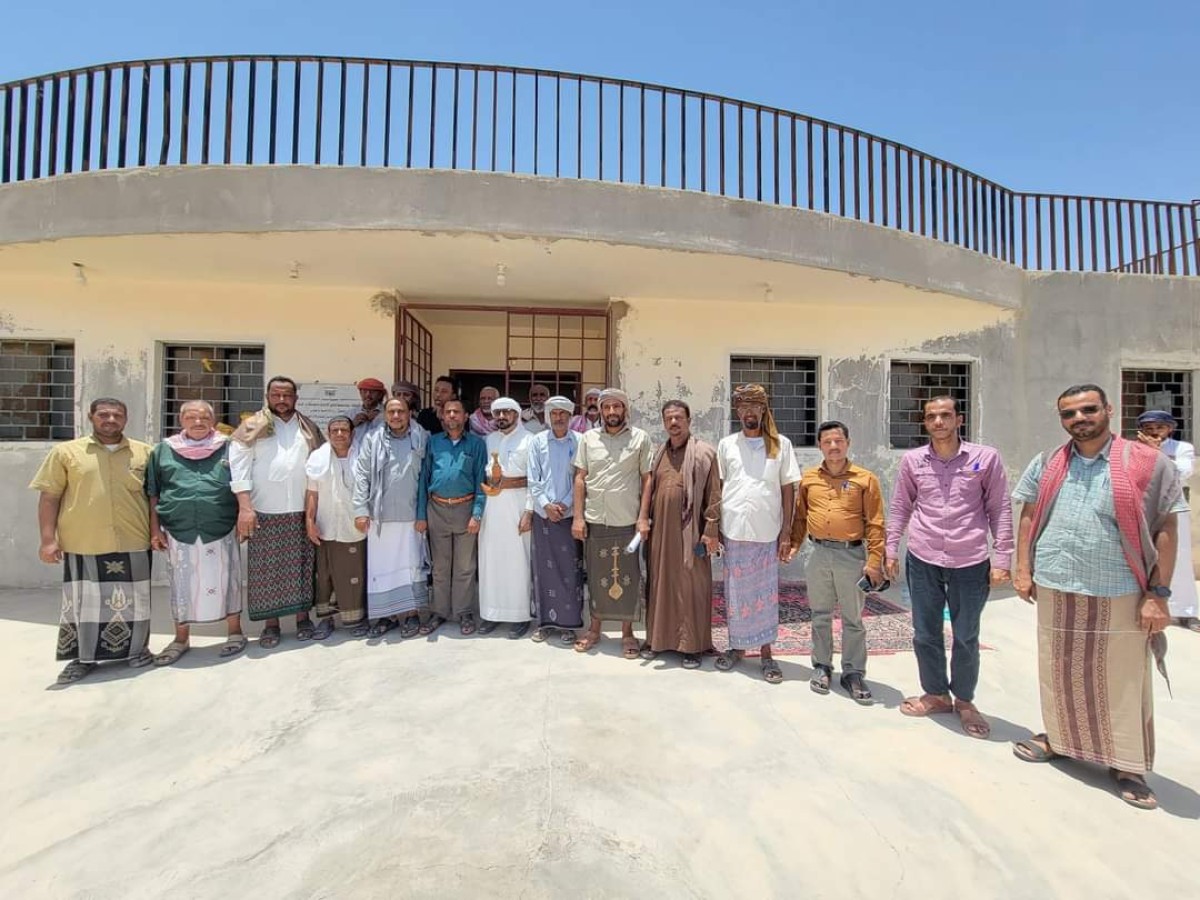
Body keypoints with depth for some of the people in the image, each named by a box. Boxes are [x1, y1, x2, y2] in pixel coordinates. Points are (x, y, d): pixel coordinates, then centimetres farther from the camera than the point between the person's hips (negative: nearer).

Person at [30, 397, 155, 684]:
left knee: (133, 601, 9)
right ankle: (83, 657, 22)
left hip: (133, 543, 1)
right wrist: (48, 539, -4)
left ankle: (137, 649, 24)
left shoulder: (144, 452, 6)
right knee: (83, 602, 8)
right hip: (82, 544, 0)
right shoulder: (66, 451, 4)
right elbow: (49, 497, 3)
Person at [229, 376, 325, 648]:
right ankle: (271, 624, 17)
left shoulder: (309, 428, 10)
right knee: (267, 569, 5)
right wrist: (245, 507, -13)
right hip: (265, 512, -2)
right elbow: (239, 467, -5)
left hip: (302, 512, 2)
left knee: (300, 566, 8)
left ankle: (302, 618, 20)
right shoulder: (252, 427, 2)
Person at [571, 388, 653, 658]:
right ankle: (595, 628, 30)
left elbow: (647, 479, 0)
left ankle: (627, 632, 24)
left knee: (628, 577, 7)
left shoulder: (640, 438, -1)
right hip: (594, 521, 2)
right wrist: (578, 517, -1)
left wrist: (643, 517, -7)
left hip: (627, 522, -2)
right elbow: (580, 478, 5)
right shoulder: (588, 438, 5)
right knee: (596, 576, 13)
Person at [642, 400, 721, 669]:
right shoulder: (659, 453, 13)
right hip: (660, 532, 5)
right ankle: (658, 639, 26)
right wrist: (646, 522, 13)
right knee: (659, 584, 12)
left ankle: (692, 646, 16)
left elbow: (714, 495, -7)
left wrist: (711, 530, -11)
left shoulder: (704, 452, -4)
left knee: (691, 587, 3)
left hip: (689, 533, -5)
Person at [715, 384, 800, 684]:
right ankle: (737, 646, 26)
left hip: (767, 534, -1)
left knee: (766, 594, 7)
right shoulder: (726, 444, 5)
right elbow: (718, 487, 8)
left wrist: (786, 532, -2)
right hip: (733, 532, 1)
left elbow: (788, 490, 2)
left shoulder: (781, 444, 2)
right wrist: (716, 526, 3)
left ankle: (766, 652, 21)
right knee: (736, 593, 10)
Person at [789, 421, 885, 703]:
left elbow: (875, 523, -5)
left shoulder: (865, 479, -3)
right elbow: (800, 516, 13)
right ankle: (822, 666, 27)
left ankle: (853, 673, 21)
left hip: (852, 555, -2)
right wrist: (793, 544, 5)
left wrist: (874, 560, -9)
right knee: (820, 615, 13)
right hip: (819, 555, 3)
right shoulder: (808, 478, 6)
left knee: (852, 618, 8)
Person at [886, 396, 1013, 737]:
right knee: (925, 634, 11)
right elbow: (900, 507, 9)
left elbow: (1000, 510, 1)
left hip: (970, 563, -1)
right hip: (922, 560, 2)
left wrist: (1001, 558, -3)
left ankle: (964, 700, 33)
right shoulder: (912, 460, 2)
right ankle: (936, 694, 32)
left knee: (966, 638, 11)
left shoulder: (986, 457, -3)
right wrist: (891, 550, 7)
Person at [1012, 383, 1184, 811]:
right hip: (1055, 588, 3)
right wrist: (1023, 569, 3)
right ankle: (1058, 738, 33)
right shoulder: (1046, 464, 4)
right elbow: (1028, 517, 9)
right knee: (1059, 672, 15)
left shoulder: (1148, 463, -5)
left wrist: (1158, 593, -7)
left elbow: (1166, 530, -4)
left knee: (1122, 680, 7)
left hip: (1119, 593, -2)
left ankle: (1127, 765, 24)